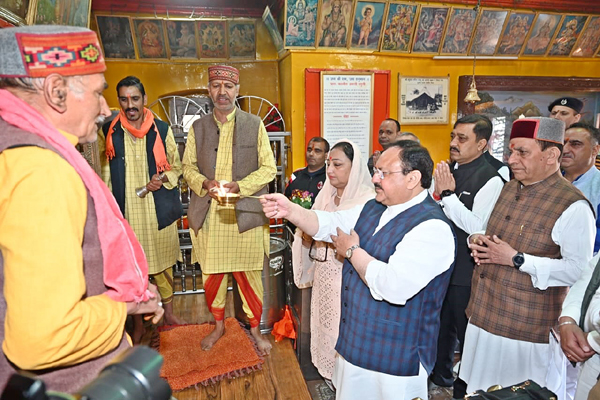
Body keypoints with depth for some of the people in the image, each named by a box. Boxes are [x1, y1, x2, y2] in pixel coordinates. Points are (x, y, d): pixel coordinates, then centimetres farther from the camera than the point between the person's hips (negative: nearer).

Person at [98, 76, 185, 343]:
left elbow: (176, 165, 9)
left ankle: (168, 312, 32)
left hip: (159, 210, 1)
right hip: (126, 213, 0)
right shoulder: (107, 132, 1)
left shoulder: (161, 129, 2)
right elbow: (103, 174, 5)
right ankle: (138, 323, 26)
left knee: (163, 265, 12)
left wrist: (163, 179, -12)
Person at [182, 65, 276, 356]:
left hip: (245, 213, -2)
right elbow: (188, 167, 13)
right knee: (211, 274, 12)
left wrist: (239, 186, -14)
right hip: (208, 214, 3)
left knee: (249, 275, 5)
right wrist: (204, 183, -8)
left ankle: (255, 329, 25)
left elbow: (268, 168, 0)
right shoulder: (197, 128, 9)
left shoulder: (255, 125, 2)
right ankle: (218, 325, 34)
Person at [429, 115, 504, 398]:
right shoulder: (447, 170, 3)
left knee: (466, 332, 13)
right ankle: (440, 374, 47)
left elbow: (476, 226, -26)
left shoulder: (490, 180, -17)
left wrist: (448, 193, -24)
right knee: (441, 324, 24)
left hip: (466, 272, -7)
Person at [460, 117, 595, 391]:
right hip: (483, 316, 7)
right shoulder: (510, 188, 7)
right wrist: (478, 241, -2)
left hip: (526, 330, -7)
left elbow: (579, 270, -20)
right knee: (478, 390, 19)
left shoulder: (573, 206, -16)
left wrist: (516, 259, -21)